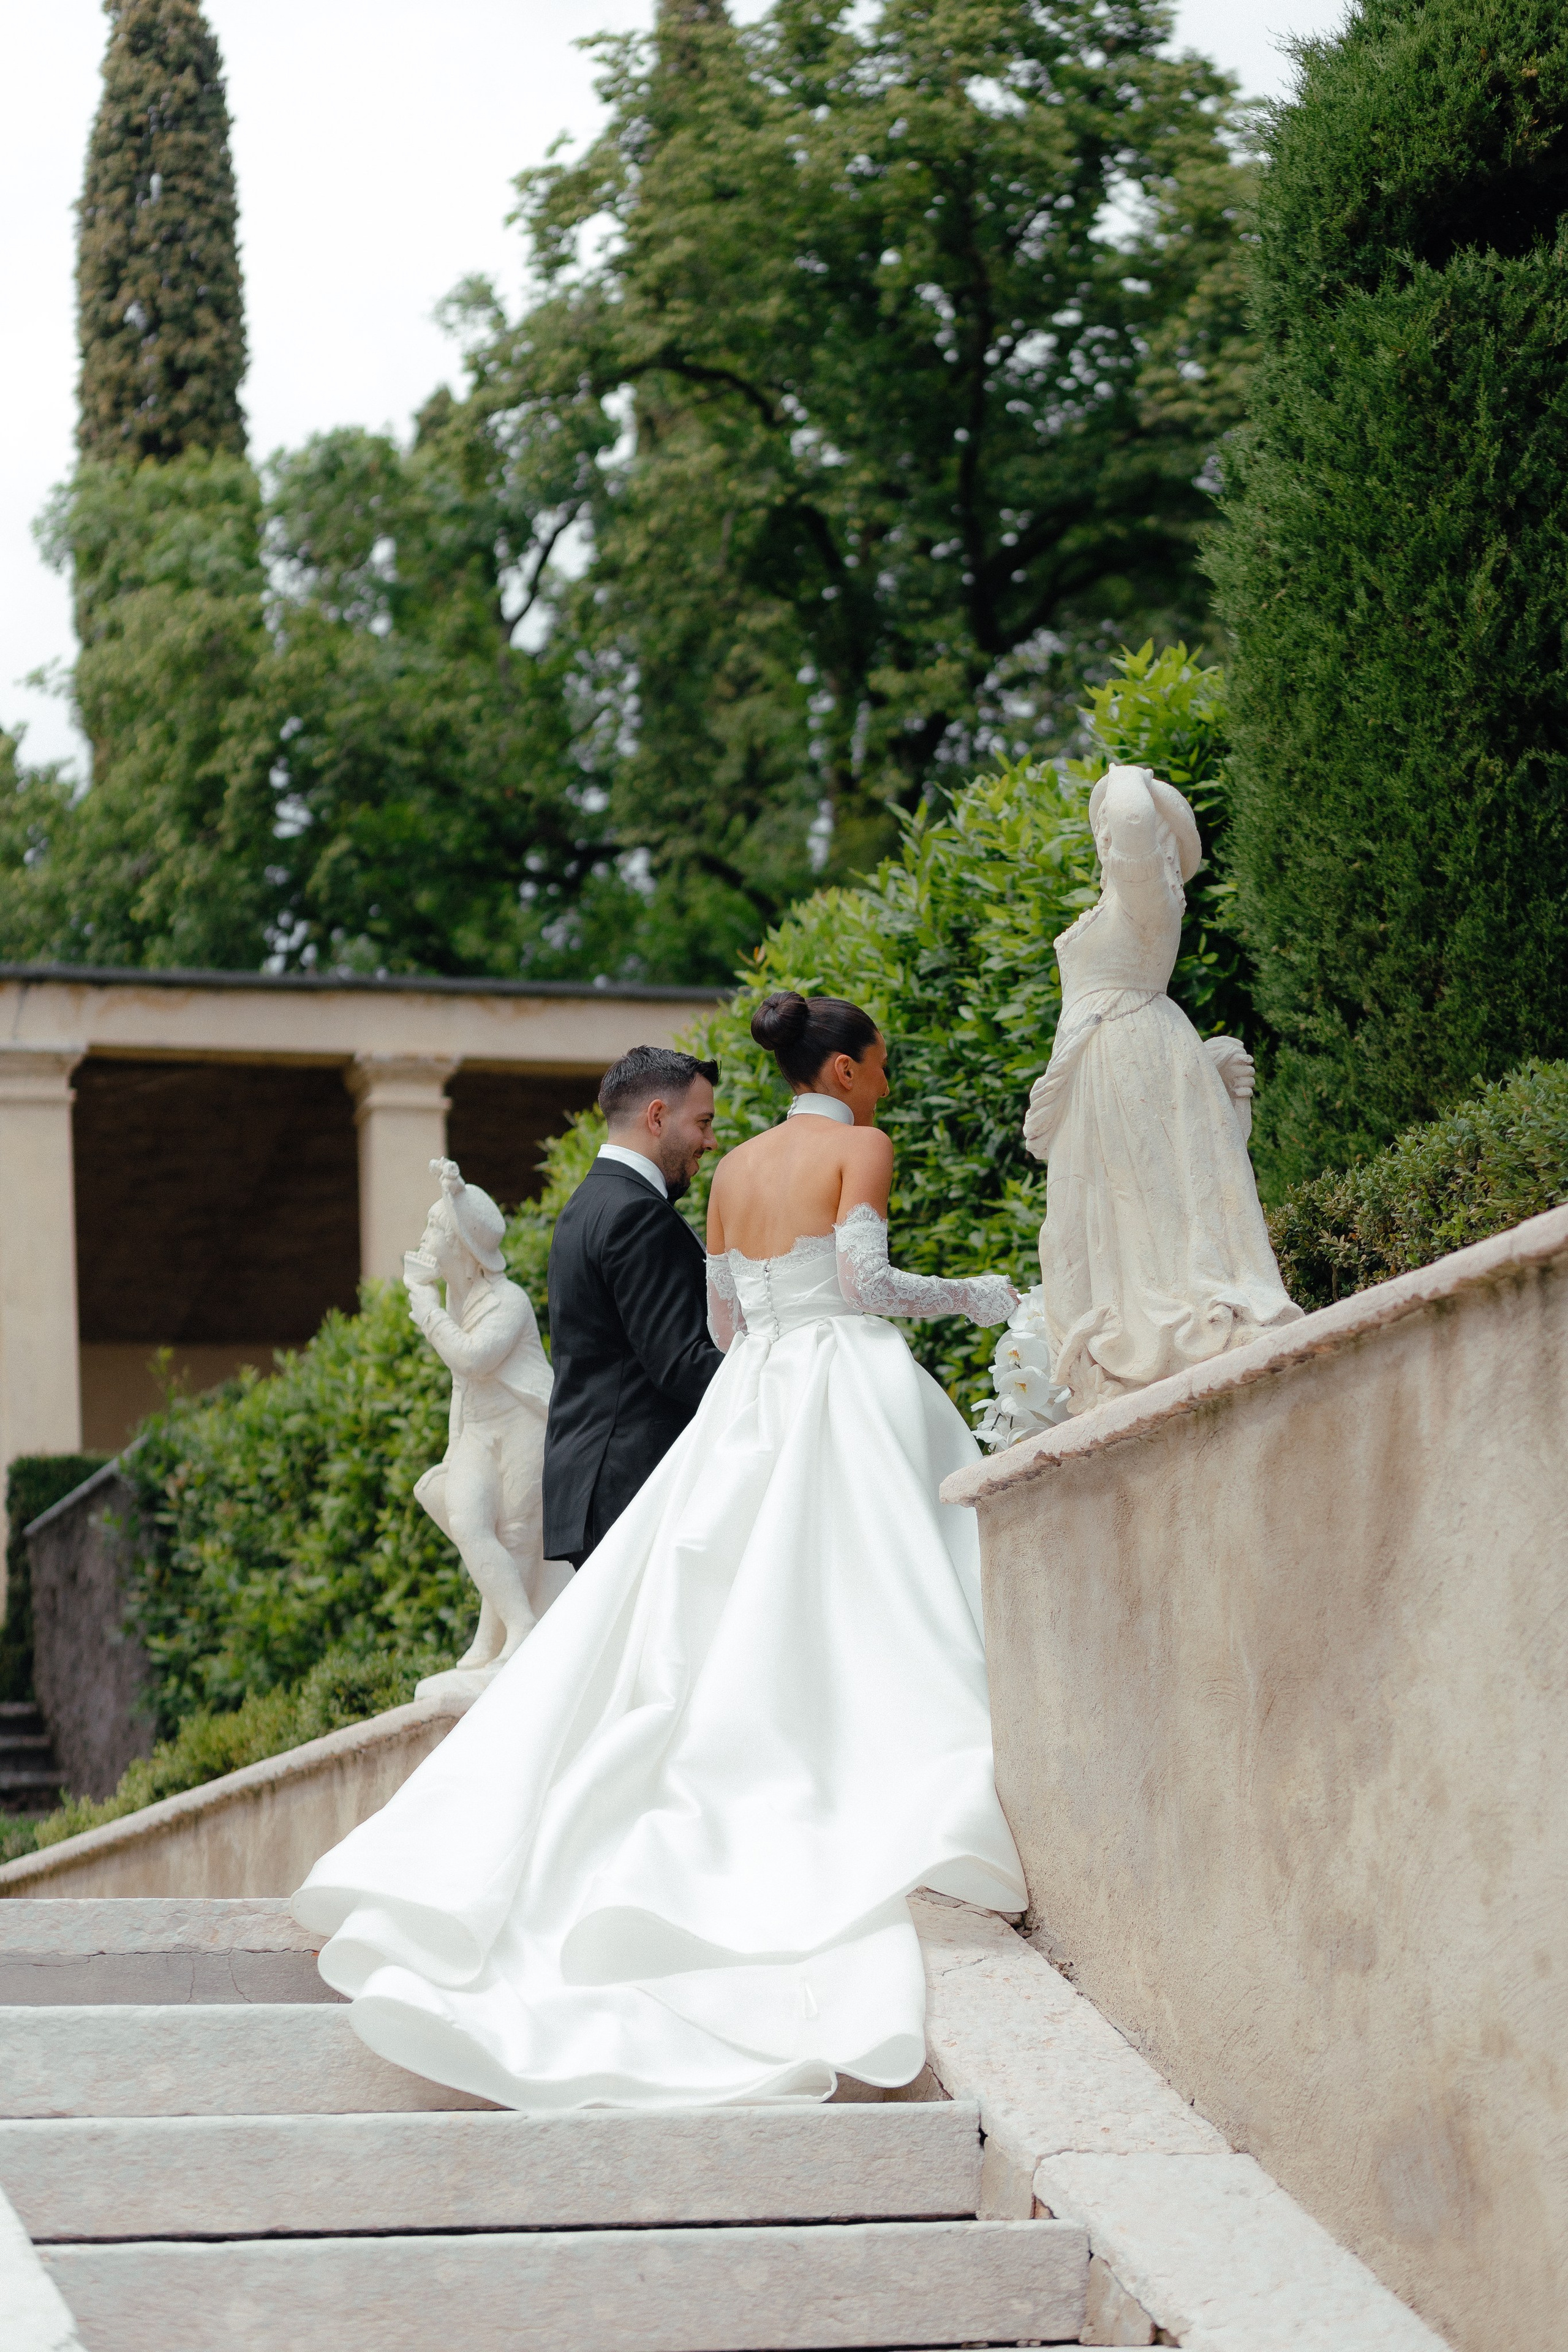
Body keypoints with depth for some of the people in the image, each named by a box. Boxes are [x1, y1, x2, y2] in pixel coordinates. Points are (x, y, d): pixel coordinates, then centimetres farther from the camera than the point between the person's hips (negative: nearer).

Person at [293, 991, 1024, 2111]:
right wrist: (970, 1297, 3)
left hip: (748, 1395, 6)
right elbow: (866, 1278, -11)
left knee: (716, 1618, 5)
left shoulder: (737, 1167, 16)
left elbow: (723, 1318, 17)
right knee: (855, 1601, -8)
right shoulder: (861, 1148, -2)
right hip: (850, 1387, -6)